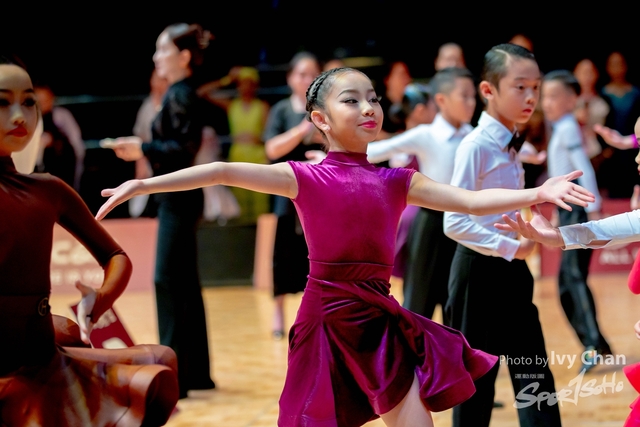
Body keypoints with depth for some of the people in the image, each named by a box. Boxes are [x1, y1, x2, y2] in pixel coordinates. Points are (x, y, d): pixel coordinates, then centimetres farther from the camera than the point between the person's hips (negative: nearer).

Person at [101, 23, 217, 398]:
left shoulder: (183, 96, -14)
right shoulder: (180, 95, 15)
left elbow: (186, 148, -21)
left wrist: (144, 149, -18)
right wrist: (143, 149, 13)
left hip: (179, 199, -10)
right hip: (176, 197, 10)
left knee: (169, 282, -10)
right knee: (184, 285, 13)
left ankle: (174, 374, -10)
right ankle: (196, 372, 19)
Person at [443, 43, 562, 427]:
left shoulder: (512, 145, 9)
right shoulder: (476, 146, -15)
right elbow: (454, 222, -21)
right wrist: (510, 248, -20)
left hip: (513, 272, 8)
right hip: (479, 272, -8)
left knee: (535, 378, 5)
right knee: (476, 379, 1)